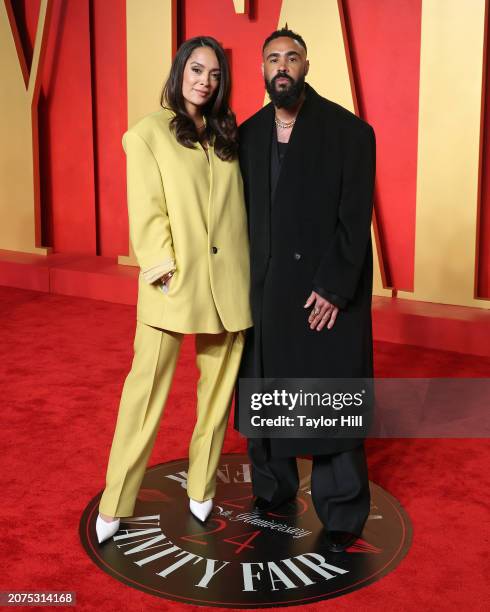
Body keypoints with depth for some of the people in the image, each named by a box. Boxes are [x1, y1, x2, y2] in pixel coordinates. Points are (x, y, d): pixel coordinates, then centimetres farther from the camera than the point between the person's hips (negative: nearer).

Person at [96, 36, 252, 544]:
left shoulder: (227, 135, 15)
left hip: (227, 283, 5)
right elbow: (147, 214, -5)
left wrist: (248, 270, 5)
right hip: (174, 283, -4)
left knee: (218, 388, 9)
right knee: (146, 386, -3)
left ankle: (201, 488, 25)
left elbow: (239, 207, 13)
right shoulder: (149, 134, 2)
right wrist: (165, 272, -14)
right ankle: (114, 505, 8)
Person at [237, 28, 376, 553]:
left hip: (327, 291, -4)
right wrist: (244, 281, 0)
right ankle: (272, 487, 31)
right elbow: (243, 214, 8)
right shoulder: (249, 134, 7)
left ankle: (341, 515, 16)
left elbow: (354, 219, -10)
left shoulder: (348, 131, -6)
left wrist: (333, 288, -15)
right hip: (264, 288, 4)